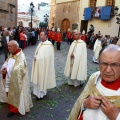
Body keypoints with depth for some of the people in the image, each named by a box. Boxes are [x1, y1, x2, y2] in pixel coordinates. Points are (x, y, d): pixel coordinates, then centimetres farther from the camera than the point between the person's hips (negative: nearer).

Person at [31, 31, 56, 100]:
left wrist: (37, 58, -15)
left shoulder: (48, 45, -17)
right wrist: (35, 57, -5)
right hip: (38, 64, 8)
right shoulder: (41, 44, 9)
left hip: (43, 65, -8)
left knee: (42, 79, 2)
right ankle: (37, 92, 32)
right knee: (37, 78, 16)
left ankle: (41, 94, 18)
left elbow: (46, 57, -21)